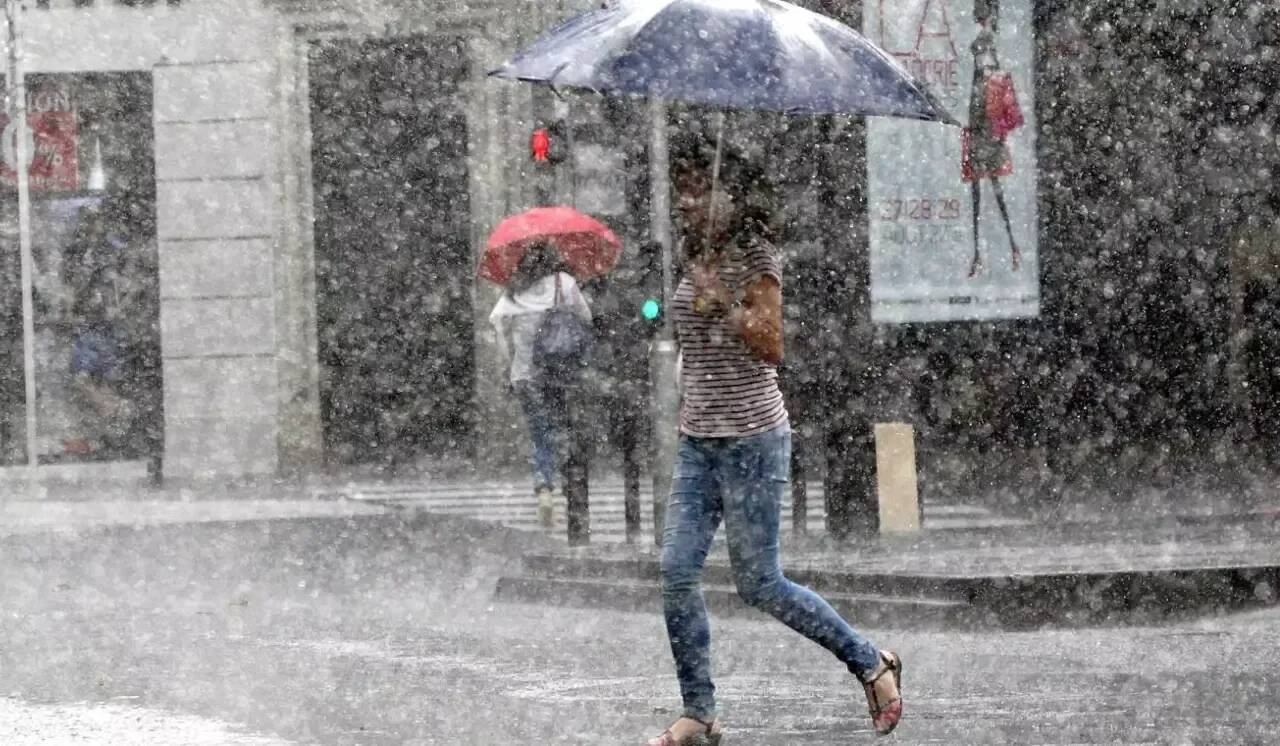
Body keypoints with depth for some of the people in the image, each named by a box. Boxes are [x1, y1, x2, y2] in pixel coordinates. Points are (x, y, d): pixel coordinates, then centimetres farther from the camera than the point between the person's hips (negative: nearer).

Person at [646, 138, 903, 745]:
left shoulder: (754, 260, -9)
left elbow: (771, 348, -17)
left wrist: (722, 301, -24)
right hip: (698, 440, 7)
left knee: (759, 583, -3)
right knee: (676, 573, -4)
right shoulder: (696, 263, 12)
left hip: (752, 439, -7)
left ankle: (872, 664, 13)